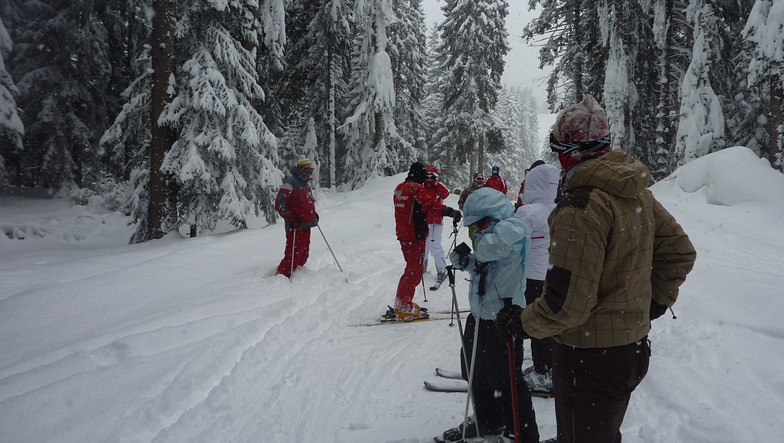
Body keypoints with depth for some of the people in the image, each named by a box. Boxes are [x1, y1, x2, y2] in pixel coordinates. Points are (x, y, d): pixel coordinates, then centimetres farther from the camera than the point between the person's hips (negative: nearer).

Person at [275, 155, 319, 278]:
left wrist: (313, 214, 20)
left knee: (304, 254, 12)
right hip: (296, 226, -9)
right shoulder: (290, 183, -12)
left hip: (306, 225, 9)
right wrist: (291, 218, -22)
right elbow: (279, 204, -16)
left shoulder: (306, 183, 17)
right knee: (293, 255, -11)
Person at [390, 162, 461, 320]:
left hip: (403, 235, 9)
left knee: (411, 268, 20)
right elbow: (430, 203, -32)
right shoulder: (416, 188, -15)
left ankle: (401, 304, 27)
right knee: (414, 271, -3)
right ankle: (404, 308, -2)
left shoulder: (399, 188, 13)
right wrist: (449, 211, -44)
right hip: (415, 236, -9)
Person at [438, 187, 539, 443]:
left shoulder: (512, 227, -16)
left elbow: (504, 237, -42)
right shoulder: (489, 233, 12)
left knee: (504, 382, -1)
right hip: (480, 315, 10)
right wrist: (464, 260, -2)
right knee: (475, 371, 23)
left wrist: (481, 255, -25)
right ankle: (487, 421, 44)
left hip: (502, 318, -10)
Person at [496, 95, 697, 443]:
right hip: (633, 345, 8)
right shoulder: (638, 193, 1)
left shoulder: (580, 207, -26)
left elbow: (567, 305, -26)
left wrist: (519, 323, -11)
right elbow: (680, 252, 11)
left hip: (591, 358, -8)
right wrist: (656, 302, 19)